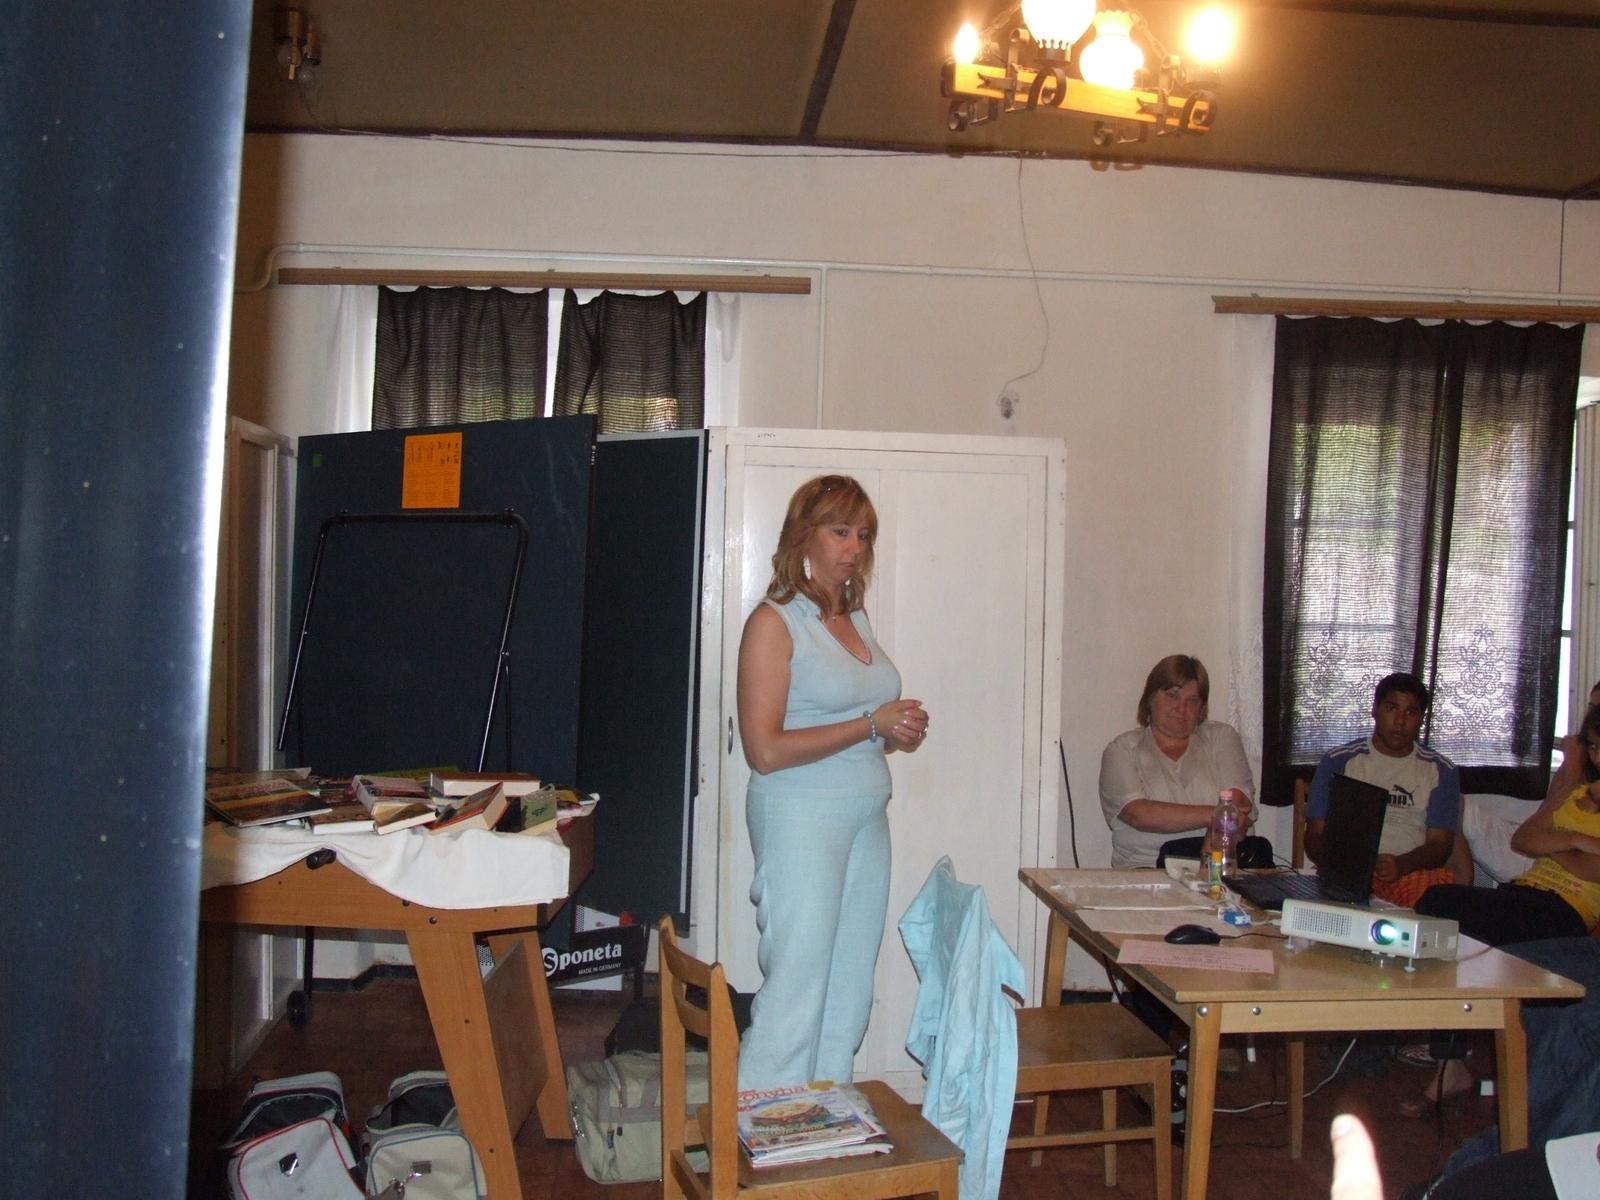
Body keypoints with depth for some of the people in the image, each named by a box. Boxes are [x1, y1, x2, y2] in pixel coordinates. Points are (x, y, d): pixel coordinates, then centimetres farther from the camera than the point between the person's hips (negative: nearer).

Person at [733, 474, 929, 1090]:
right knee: (797, 987, -4)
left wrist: (901, 732, 2)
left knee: (850, 989, 11)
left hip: (866, 818, 8)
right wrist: (872, 724, -15)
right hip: (800, 817, -8)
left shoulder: (856, 620, 13)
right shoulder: (774, 622, -10)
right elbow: (765, 750, -18)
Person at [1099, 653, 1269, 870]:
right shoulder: (1122, 749, 9)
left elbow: (1238, 807, -1)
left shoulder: (1222, 737, 16)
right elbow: (1138, 815, -10)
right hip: (1145, 868, -3)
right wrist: (1212, 814, -16)